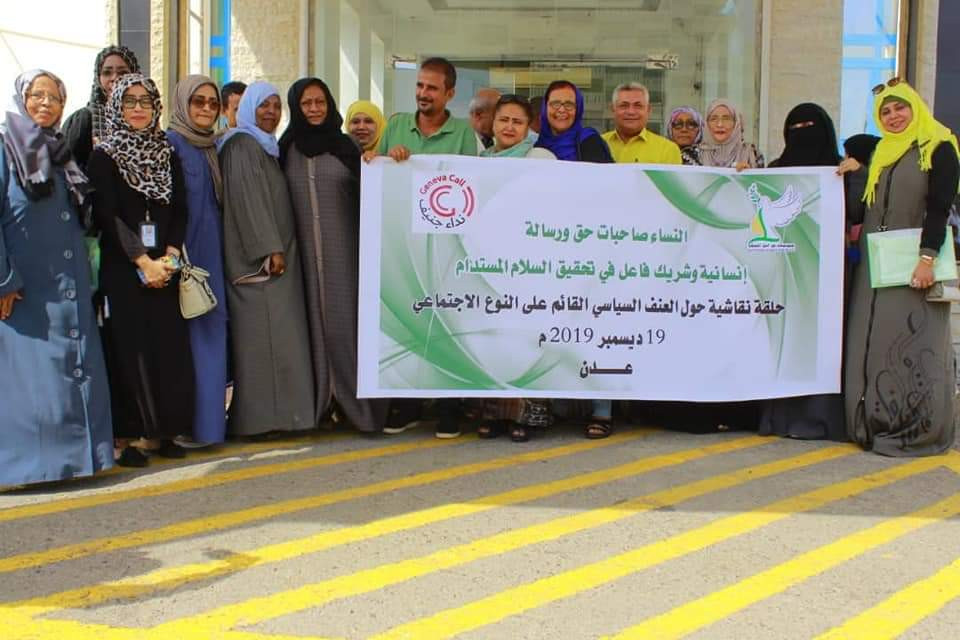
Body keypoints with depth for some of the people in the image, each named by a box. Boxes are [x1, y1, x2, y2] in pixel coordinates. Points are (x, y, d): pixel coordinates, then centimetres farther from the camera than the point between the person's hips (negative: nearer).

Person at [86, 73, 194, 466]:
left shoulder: (167, 154, 13)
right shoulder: (104, 156, 1)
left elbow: (180, 210, 7)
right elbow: (106, 216, -8)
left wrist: (169, 257, -8)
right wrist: (141, 261, -14)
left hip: (164, 267, 4)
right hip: (122, 268, -4)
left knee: (168, 348, 2)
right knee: (128, 350, -4)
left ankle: (159, 432, 11)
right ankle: (124, 437, 2)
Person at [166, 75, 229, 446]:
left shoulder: (213, 147, 15)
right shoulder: (170, 143, -6)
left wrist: (223, 248, 10)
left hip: (213, 251, 7)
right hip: (185, 251, -7)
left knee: (212, 329, 8)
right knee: (191, 333, -7)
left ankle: (210, 417, 15)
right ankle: (190, 423, -1)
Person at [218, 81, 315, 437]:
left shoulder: (268, 147, 22)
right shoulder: (242, 145, -5)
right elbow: (248, 199, -15)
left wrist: (280, 248, 13)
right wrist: (270, 248, -21)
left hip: (279, 253, 9)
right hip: (258, 259, -9)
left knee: (280, 335, 6)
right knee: (263, 334, -10)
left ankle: (280, 412, 8)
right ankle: (258, 416, -7)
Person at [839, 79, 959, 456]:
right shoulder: (880, 154, 17)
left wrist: (927, 257, -21)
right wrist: (853, 177, 3)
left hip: (914, 261, -7)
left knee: (913, 344, -6)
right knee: (874, 345, 8)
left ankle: (919, 429, 0)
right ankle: (878, 423, 15)